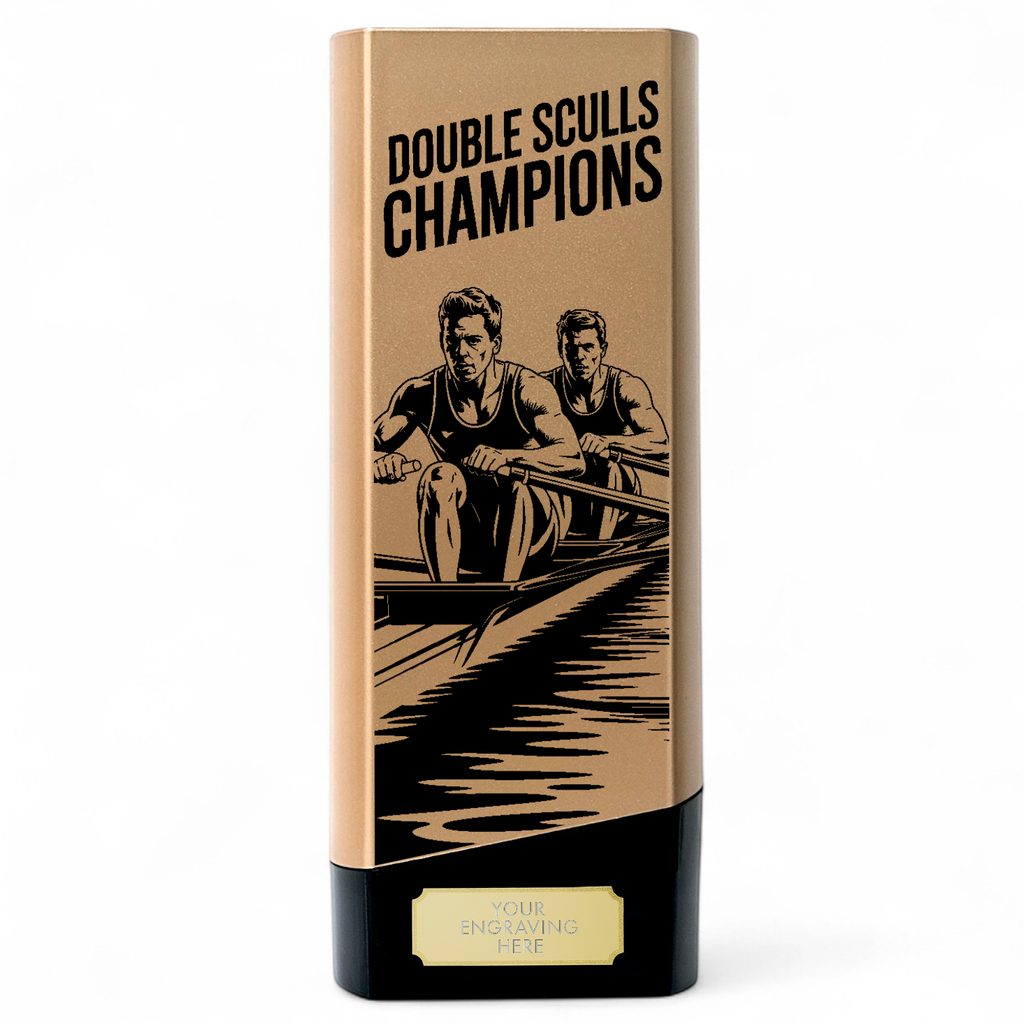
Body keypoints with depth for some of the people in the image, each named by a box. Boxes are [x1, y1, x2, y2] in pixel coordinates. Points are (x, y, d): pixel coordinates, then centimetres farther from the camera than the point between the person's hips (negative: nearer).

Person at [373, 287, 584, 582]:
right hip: (467, 538, 2)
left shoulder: (528, 388, -12)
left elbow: (574, 459, -25)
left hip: (533, 528, -1)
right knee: (439, 476, -28)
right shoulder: (422, 393, -4)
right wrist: (380, 459, -31)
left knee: (519, 480, -32)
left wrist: (506, 456, -43)